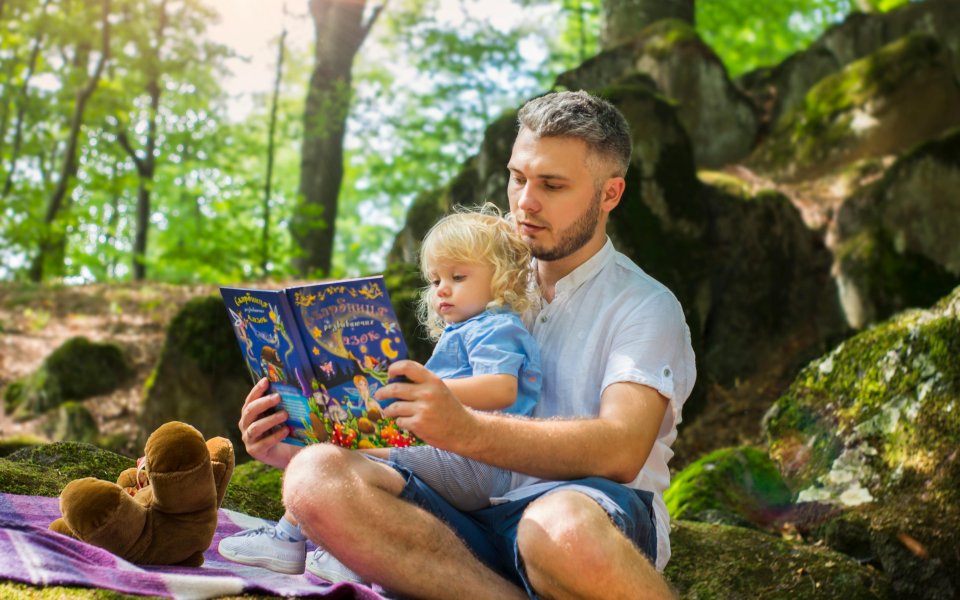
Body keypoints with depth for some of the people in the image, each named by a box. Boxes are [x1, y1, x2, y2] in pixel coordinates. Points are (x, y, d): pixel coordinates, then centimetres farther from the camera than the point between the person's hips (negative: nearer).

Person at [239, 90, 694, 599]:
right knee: (315, 477, -24)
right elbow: (419, 430, 22)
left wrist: (466, 431, -30)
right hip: (477, 521, 6)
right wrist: (299, 446, 3)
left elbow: (621, 450, -15)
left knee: (563, 525, -43)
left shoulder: (645, 306, 5)